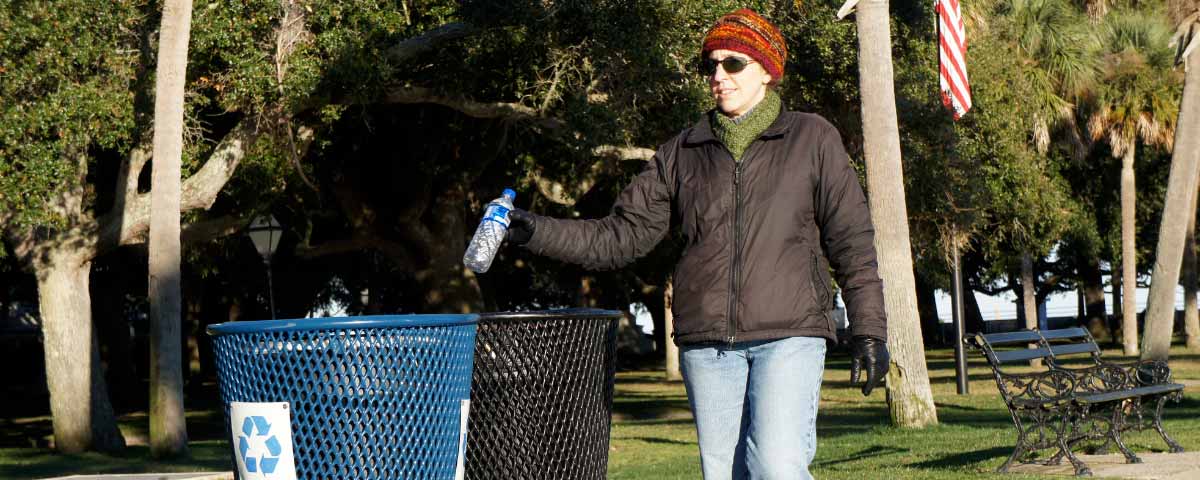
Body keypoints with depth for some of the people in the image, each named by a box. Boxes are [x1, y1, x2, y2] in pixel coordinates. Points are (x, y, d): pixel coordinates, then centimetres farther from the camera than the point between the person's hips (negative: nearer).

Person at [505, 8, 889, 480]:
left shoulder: (812, 139, 6)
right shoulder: (683, 153, 13)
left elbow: (850, 239, 6)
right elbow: (621, 236, 10)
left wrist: (868, 330, 0)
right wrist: (536, 232, -3)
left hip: (787, 337, -3)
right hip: (707, 344, 3)